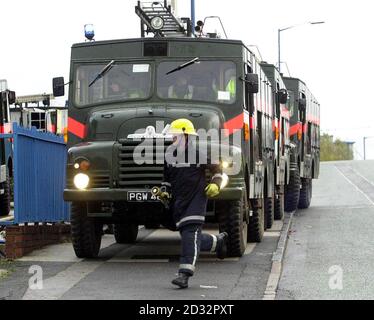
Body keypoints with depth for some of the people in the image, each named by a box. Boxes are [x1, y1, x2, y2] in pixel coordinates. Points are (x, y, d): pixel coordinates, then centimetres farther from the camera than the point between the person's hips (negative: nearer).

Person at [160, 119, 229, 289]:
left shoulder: (200, 154, -7)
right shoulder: (170, 156, 10)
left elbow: (218, 171, 3)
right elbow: (167, 178, 25)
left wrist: (216, 185, -14)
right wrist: (165, 191, 9)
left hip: (196, 199, -7)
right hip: (178, 202, 7)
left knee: (191, 234, -17)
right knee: (188, 235, 10)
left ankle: (185, 274, -22)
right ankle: (219, 241, 39)